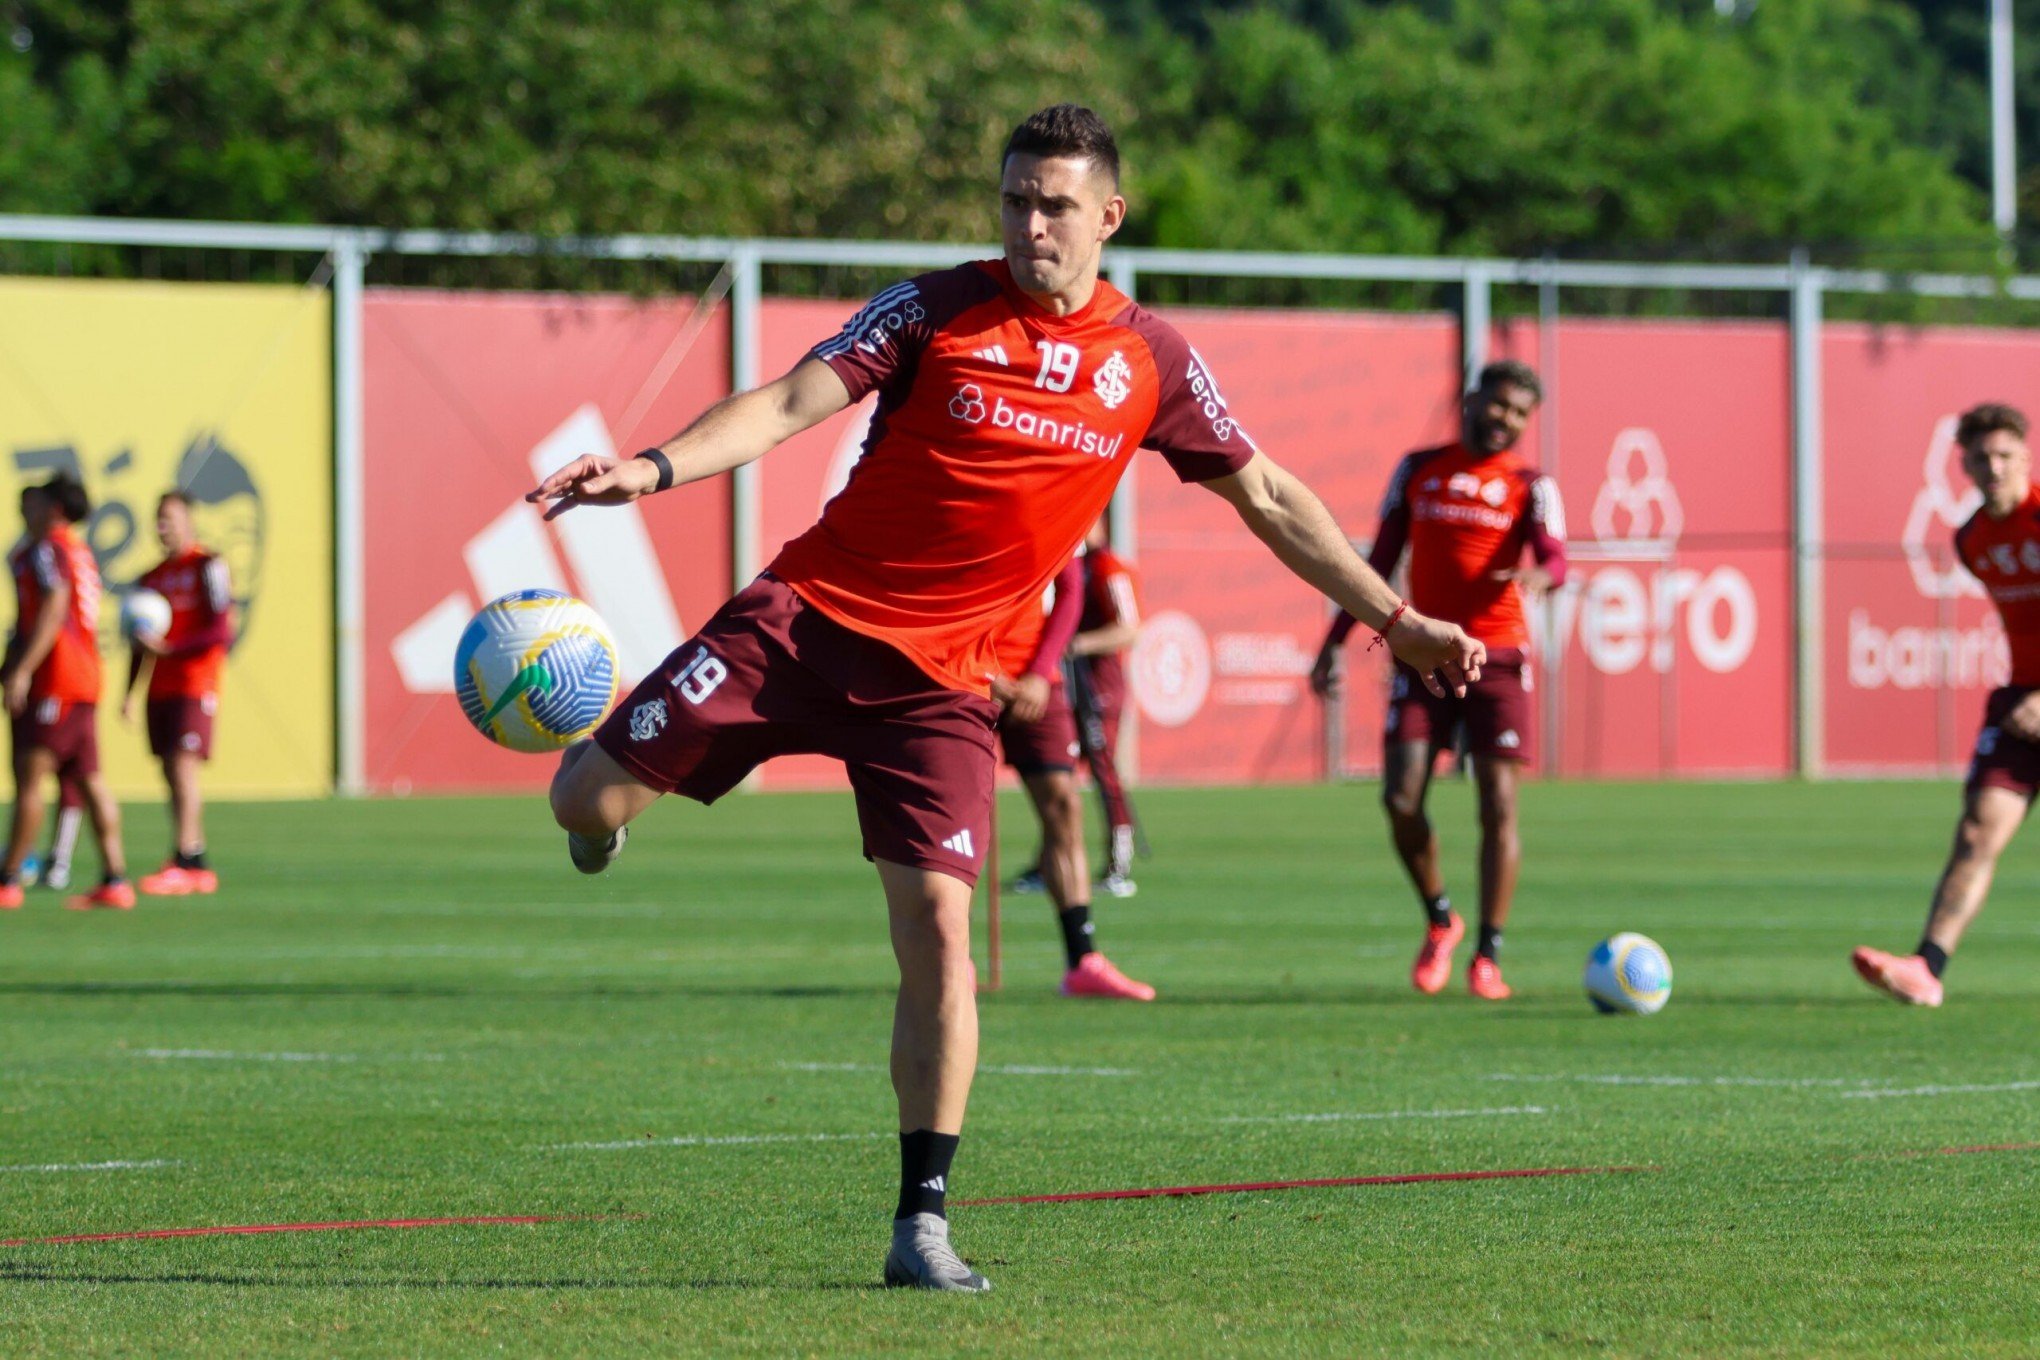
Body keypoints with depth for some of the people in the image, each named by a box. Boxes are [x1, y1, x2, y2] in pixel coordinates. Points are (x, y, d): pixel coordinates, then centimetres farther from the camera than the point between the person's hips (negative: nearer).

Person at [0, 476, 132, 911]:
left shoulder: (47, 549, -8)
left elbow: (53, 609, -19)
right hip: (86, 681, 9)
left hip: (53, 680, -9)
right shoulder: (81, 552, 21)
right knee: (90, 780, 6)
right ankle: (115, 879, 2)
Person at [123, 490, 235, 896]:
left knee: (183, 765, -15)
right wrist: (130, 692, 14)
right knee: (172, 774, 6)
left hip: (195, 684, -7)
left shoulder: (207, 566, -5)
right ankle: (200, 867, 12)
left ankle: (182, 863, -20)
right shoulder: (151, 578, 17)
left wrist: (168, 649, -19)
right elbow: (140, 644, 22)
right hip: (160, 689, 7)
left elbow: (222, 630, -13)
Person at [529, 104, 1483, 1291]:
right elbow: (793, 402, -9)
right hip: (811, 613, -1)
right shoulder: (938, 310, -2)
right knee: (588, 799, -9)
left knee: (937, 928, -13)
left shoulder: (1152, 361, 5)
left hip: (945, 675, 1)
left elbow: (1269, 498, 14)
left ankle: (924, 1222, -3)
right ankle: (608, 804, 32)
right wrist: (657, 468, -26)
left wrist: (1399, 623, 12)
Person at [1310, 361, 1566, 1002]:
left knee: (1497, 806, -8)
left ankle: (1488, 956, 1)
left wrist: (1538, 575, -39)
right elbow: (1380, 559, 15)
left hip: (1497, 659, -2)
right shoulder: (1419, 469, 10)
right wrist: (1336, 639, 11)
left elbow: (1555, 558, -15)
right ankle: (1439, 921, 16)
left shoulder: (1530, 485, 2)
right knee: (1401, 799, -8)